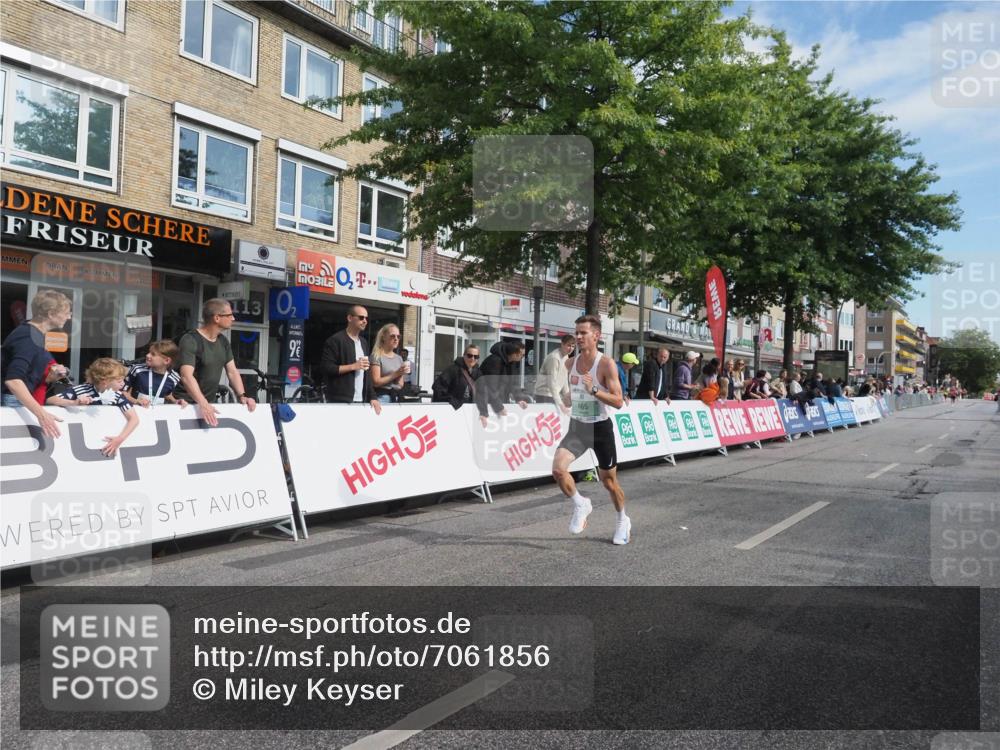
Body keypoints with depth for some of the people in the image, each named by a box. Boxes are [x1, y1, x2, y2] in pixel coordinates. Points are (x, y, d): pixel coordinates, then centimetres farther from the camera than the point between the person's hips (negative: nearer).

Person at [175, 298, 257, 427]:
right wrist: (203, 404, -39)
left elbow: (232, 371, 7)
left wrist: (241, 396, -10)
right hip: (186, 404, -7)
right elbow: (186, 376, -28)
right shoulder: (190, 340, -17)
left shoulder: (223, 341, 6)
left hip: (210, 403, 7)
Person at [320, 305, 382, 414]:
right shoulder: (335, 340, -4)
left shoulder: (363, 343, 18)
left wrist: (372, 397, 9)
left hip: (362, 401, 6)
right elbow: (326, 368, -12)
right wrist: (353, 366, -14)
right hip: (341, 401, -6)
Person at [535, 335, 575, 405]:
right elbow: (552, 383, -25)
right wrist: (559, 403, -29)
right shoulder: (554, 358, -21)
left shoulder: (565, 356, 8)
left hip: (555, 394, 9)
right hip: (544, 395, -9)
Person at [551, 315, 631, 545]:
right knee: (558, 469, -18)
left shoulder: (606, 364, -16)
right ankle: (580, 505, 9)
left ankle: (622, 520, 37)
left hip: (600, 427, -4)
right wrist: (566, 400, 7)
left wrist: (594, 390, -31)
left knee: (609, 480, 11)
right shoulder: (570, 363, 1)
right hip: (577, 427, 4)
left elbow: (618, 402, -20)